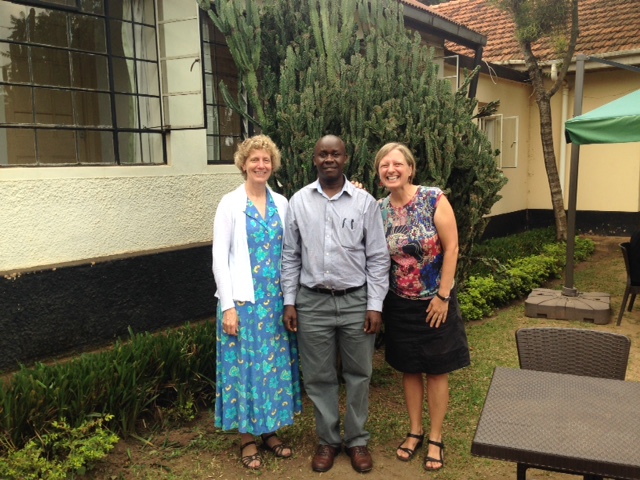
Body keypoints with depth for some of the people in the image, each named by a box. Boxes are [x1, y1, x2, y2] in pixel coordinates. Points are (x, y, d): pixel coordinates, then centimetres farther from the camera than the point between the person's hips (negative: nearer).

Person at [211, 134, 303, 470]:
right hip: (243, 301, -4)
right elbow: (219, 258, -8)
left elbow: (288, 253, 9)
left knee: (275, 364, 12)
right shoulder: (230, 203, -5)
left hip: (277, 300, 4)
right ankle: (246, 437, 22)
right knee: (245, 366, 5)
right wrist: (228, 306, -12)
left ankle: (270, 430, 29)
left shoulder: (281, 203, 6)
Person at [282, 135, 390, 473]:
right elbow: (290, 257, 5)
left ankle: (357, 440, 29)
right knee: (319, 376, 11)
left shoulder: (365, 202, -2)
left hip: (356, 301, -1)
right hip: (312, 302, 1)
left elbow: (378, 258, -1)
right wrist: (289, 302, 2)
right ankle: (328, 440, 29)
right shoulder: (298, 201, 2)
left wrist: (375, 305, -5)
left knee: (358, 374, 10)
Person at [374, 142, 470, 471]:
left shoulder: (433, 199, -13)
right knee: (409, 369, 14)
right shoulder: (379, 209, -2)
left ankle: (435, 438, 24)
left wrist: (443, 295, -12)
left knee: (436, 371, 8)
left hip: (434, 301, -3)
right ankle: (415, 431, 31)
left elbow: (451, 248, -12)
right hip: (399, 303, 3)